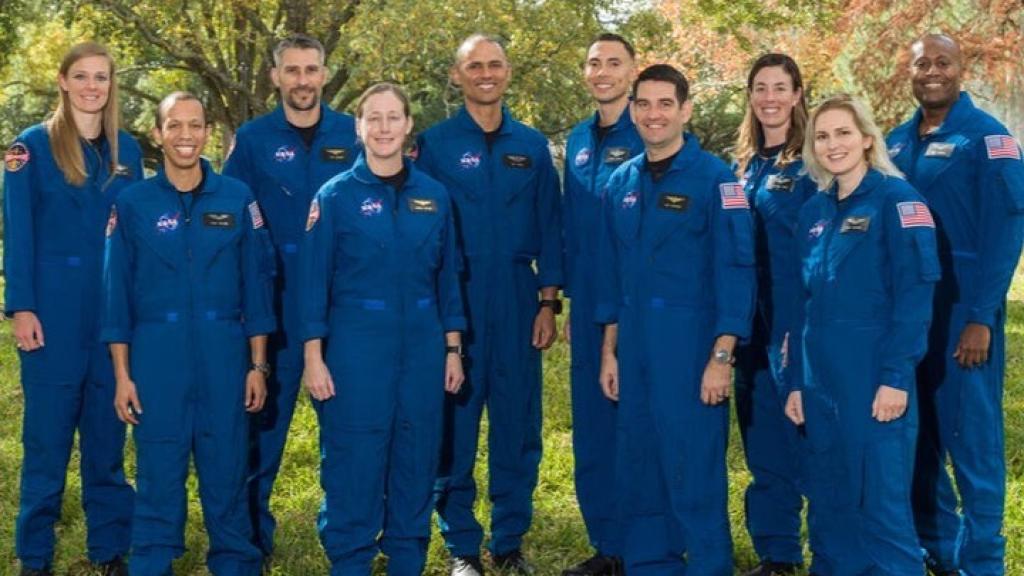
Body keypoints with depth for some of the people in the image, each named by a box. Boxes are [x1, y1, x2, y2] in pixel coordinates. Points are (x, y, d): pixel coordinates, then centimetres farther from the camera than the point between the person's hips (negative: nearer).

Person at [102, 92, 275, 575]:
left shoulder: (237, 199, 3)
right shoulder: (132, 204, 2)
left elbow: (256, 284, 5)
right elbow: (117, 295, 3)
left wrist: (257, 365, 2)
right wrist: (122, 375, 0)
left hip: (225, 356, 1)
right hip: (157, 358, 0)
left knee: (226, 469, 6)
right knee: (159, 473, 3)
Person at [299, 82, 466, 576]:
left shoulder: (434, 196, 6)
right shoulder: (335, 196, -2)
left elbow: (447, 277, 10)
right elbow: (314, 282, -3)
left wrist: (453, 349, 7)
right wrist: (314, 358, -8)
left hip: (421, 347, 3)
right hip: (356, 346, -3)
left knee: (416, 461, 9)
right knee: (353, 465, 0)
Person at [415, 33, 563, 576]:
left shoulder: (532, 145, 8)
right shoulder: (434, 143, 1)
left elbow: (548, 226, 9)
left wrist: (549, 301, 2)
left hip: (517, 300, 2)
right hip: (455, 299, -2)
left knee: (518, 421, 6)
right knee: (455, 421, 2)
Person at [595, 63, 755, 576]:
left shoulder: (714, 178, -6)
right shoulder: (621, 183, 10)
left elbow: (734, 270, -10)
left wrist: (722, 357, -15)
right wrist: (609, 350, 12)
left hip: (692, 348, -5)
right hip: (634, 349, 6)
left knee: (694, 471, -2)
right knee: (637, 470, 11)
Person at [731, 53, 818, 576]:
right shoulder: (744, 166, 12)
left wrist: (805, 329, -17)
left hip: (798, 324, -6)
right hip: (751, 324, 6)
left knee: (801, 441, -2)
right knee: (761, 444, 11)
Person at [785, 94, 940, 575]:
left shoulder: (895, 199, -6)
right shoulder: (813, 212, 13)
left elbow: (915, 292, -12)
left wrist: (896, 376, -17)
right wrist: (797, 382, 11)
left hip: (874, 377, -6)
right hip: (821, 379, 7)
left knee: (882, 501, -3)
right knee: (830, 499, 12)